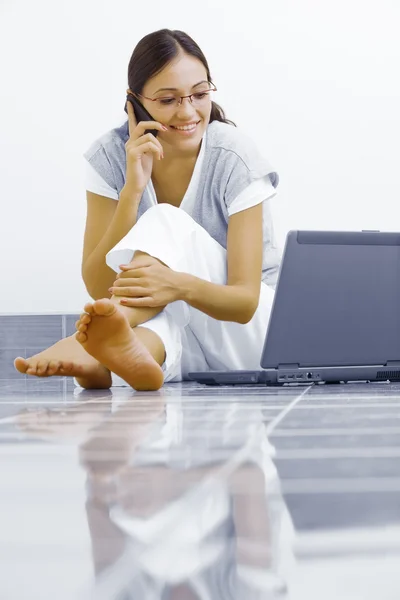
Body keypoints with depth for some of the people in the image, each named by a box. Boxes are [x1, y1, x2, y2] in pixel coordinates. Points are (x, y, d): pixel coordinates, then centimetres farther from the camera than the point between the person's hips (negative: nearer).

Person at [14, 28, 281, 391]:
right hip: (163, 330, 3)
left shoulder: (234, 157, -16)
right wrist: (132, 189, -27)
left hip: (248, 331, -3)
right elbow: (99, 288, -16)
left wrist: (181, 285, -46)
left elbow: (246, 300, -23)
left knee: (165, 223, -32)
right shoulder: (111, 156, -8)